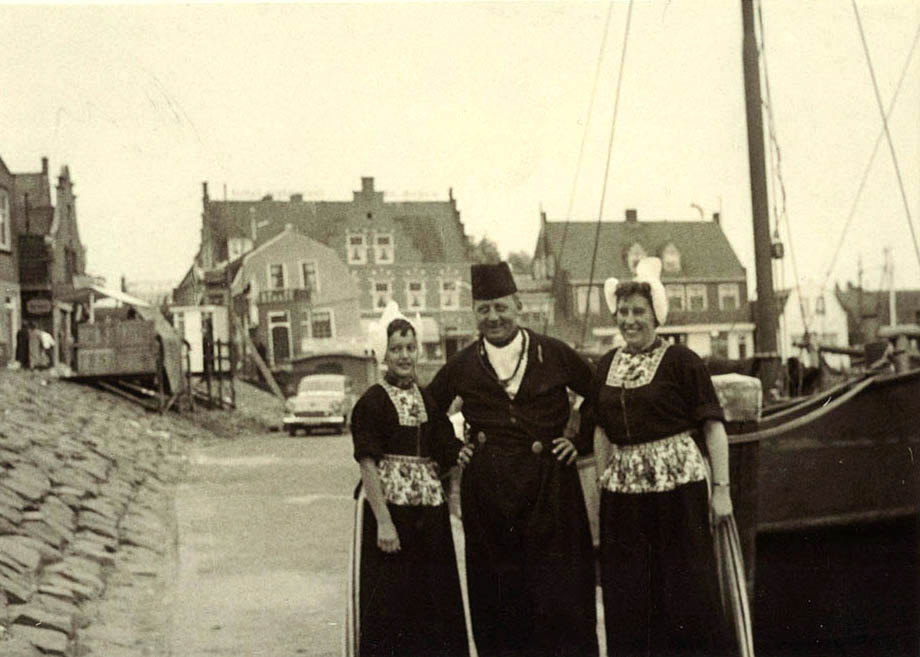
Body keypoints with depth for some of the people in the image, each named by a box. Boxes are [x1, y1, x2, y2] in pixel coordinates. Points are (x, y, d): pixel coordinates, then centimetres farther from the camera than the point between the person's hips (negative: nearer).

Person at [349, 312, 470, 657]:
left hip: (430, 512, 6)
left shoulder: (429, 400, 11)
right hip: (389, 507, -6)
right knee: (388, 601, -1)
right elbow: (368, 465, -12)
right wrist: (384, 522, -18)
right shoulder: (372, 402, -6)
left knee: (435, 598, 10)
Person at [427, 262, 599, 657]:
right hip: (486, 487, 1)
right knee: (497, 589, 6)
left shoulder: (555, 355, 2)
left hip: (550, 481, -1)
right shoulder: (461, 366, 5)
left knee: (559, 588, 0)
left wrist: (581, 442, 2)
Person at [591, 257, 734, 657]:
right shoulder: (606, 366, 11)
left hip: (677, 482, -5)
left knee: (687, 588, -1)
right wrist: (603, 484, 13)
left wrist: (721, 488, -12)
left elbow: (713, 426, -8)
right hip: (623, 486, 5)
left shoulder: (680, 361, -6)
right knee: (627, 592, 9)